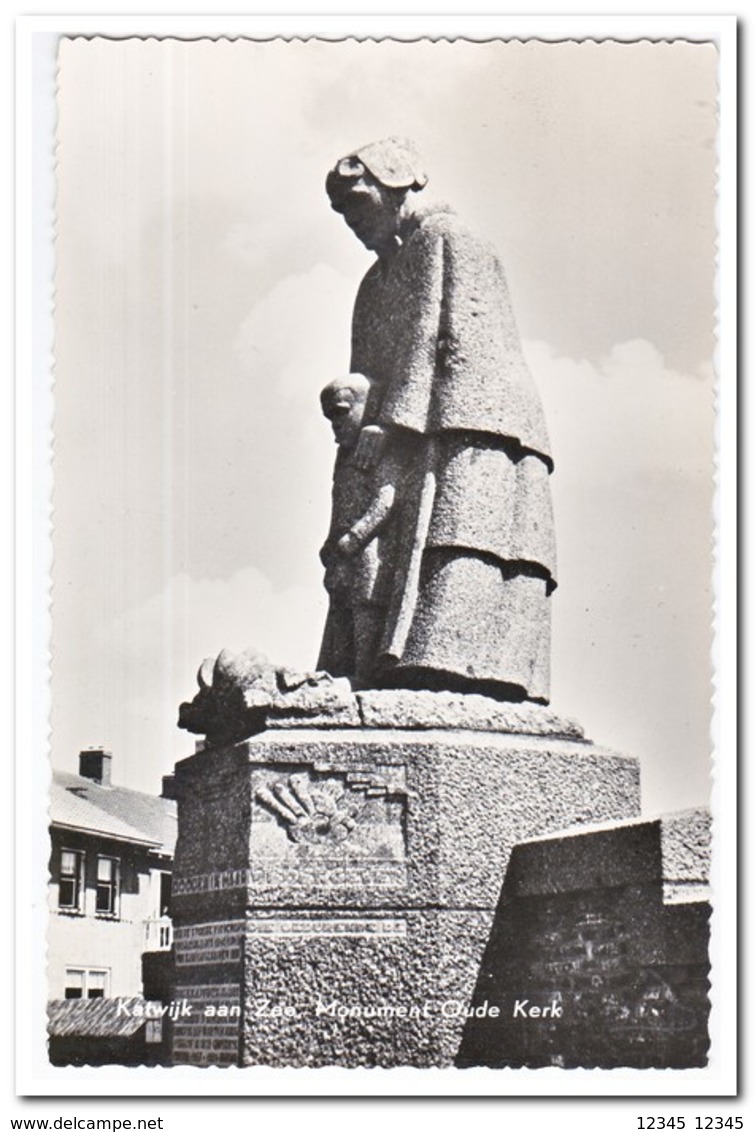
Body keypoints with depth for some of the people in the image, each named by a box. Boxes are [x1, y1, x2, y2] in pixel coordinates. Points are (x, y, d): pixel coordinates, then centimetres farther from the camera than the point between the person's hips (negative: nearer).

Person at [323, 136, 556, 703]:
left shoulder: (442, 237, 6)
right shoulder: (379, 279, 31)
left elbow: (437, 336, -8)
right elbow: (369, 372, 24)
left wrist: (389, 421, -14)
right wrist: (359, 428, 9)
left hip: (473, 423, -8)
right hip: (425, 440, 8)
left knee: (458, 549, -22)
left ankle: (451, 664, -34)